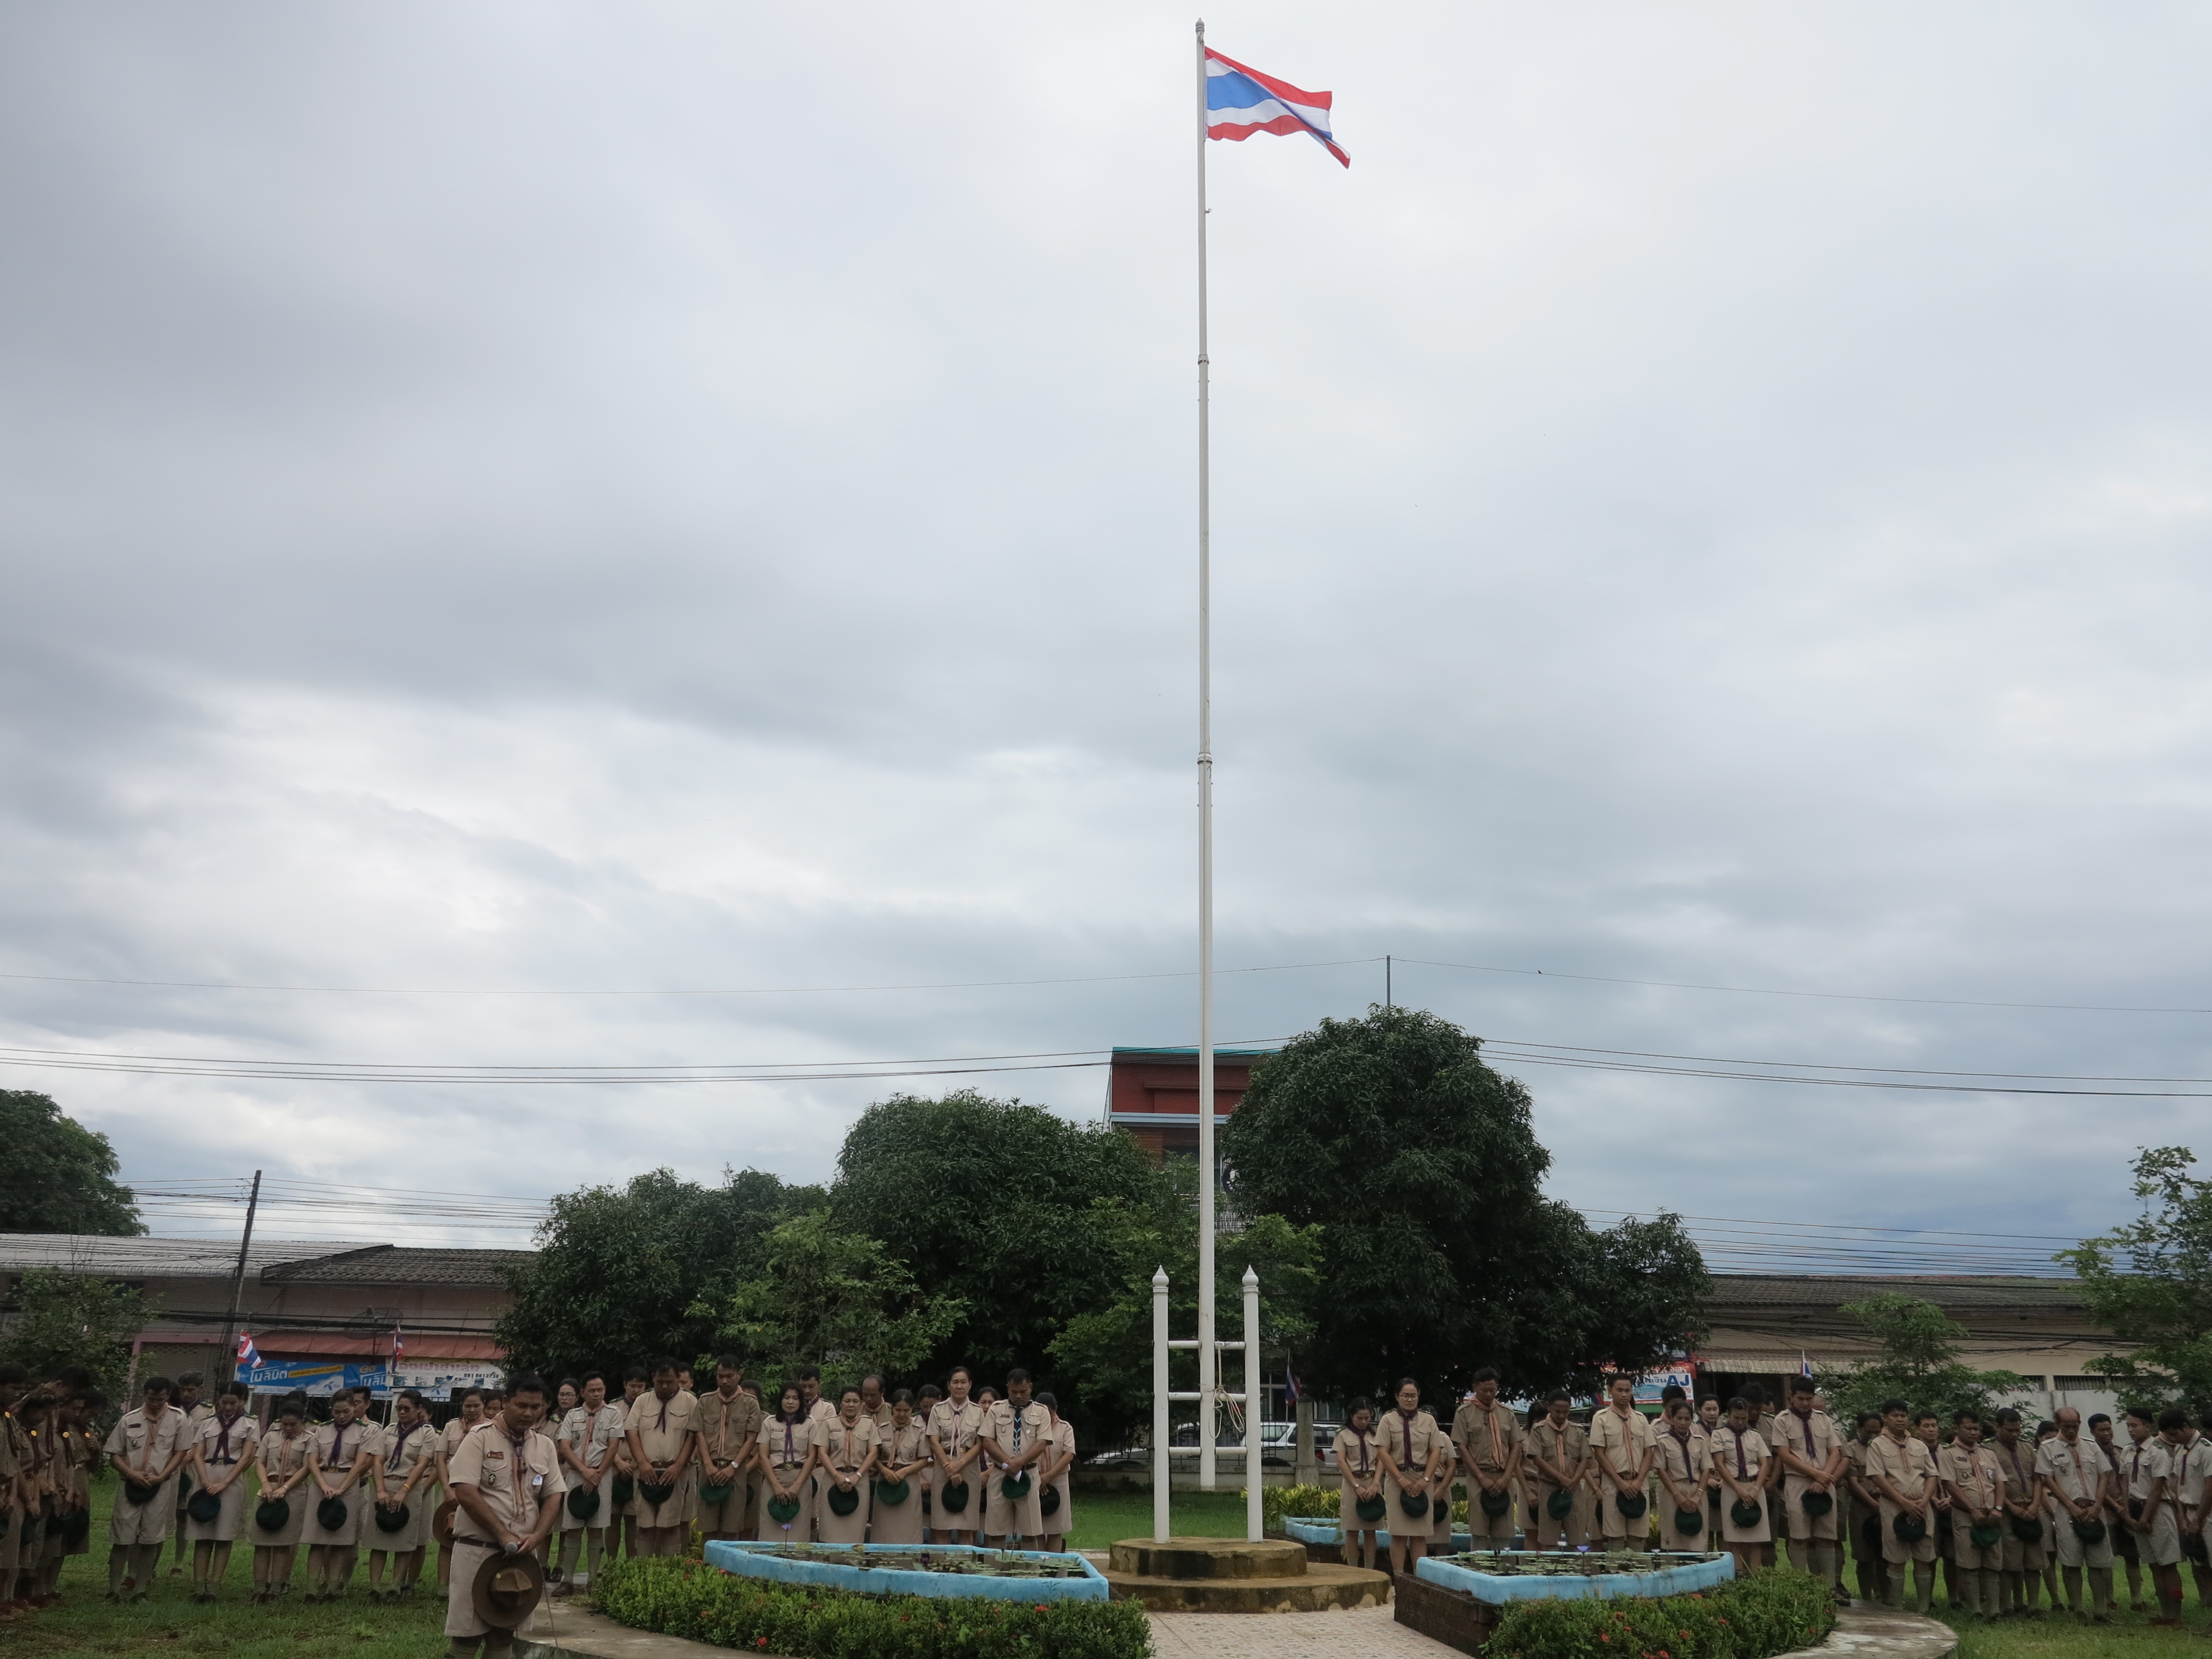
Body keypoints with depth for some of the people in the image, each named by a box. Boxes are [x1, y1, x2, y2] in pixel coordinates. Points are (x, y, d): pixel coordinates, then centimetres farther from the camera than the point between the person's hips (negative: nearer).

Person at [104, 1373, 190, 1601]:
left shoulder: (177, 1418, 1)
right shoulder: (129, 1419, 0)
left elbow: (180, 1452, 3)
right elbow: (114, 1455, 5)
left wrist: (161, 1476, -9)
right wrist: (132, 1474, -10)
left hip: (160, 1488, 0)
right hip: (131, 1486, 0)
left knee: (150, 1541, 3)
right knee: (122, 1539, 0)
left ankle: (140, 1590, 11)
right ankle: (114, 1590, 9)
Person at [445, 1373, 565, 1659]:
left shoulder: (545, 1446, 9)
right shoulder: (479, 1437, -6)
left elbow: (553, 1496, 8)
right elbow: (465, 1493, -15)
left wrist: (536, 1536, -11)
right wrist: (504, 1535, -16)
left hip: (522, 1554, 5)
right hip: (477, 1549, -4)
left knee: (504, 1635, 9)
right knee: (466, 1634, -3)